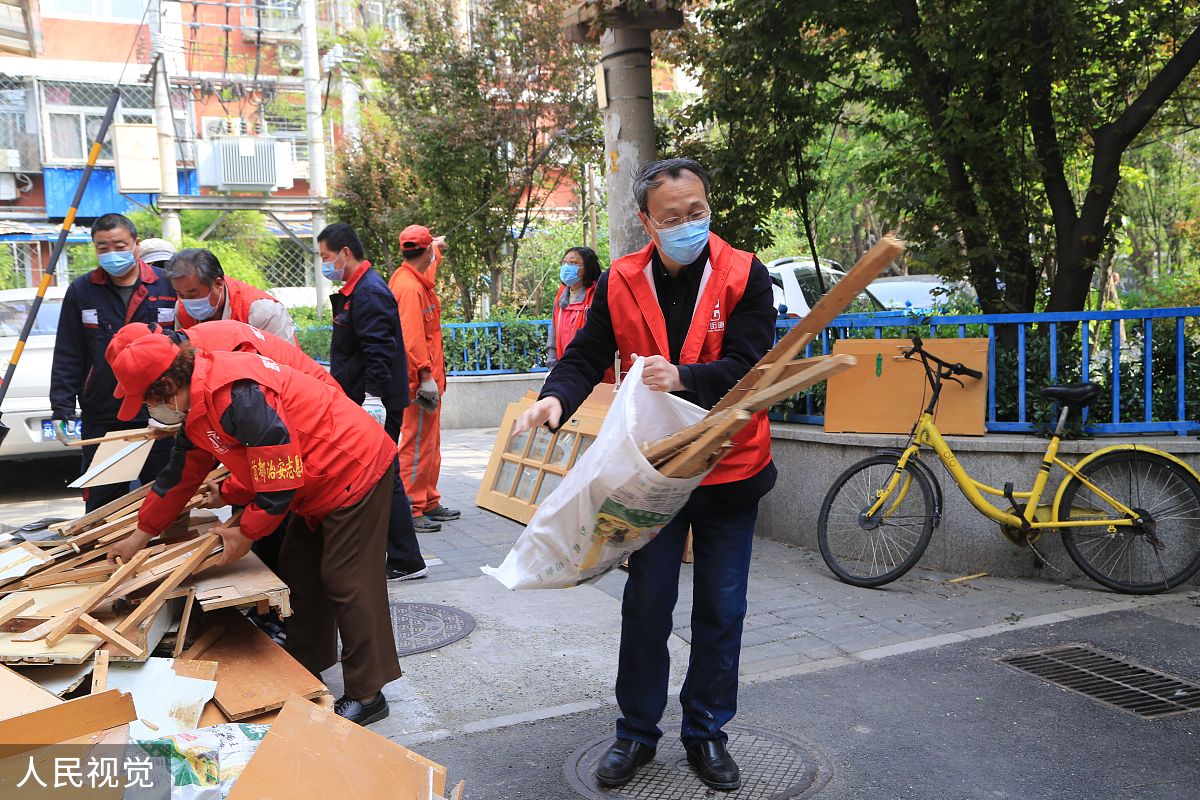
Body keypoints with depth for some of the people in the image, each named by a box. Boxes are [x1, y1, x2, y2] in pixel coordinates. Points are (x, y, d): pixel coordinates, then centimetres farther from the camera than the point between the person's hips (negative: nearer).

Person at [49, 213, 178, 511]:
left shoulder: (168, 286, -1)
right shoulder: (81, 290, 4)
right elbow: (67, 355, 5)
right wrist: (62, 406, -1)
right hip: (101, 418, 1)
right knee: (103, 502, 9)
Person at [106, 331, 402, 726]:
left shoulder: (238, 395, -28)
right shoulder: (197, 404, 6)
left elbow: (281, 478, -26)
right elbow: (180, 475, 19)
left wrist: (246, 534, -12)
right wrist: (139, 536, 24)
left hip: (356, 470, -10)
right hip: (321, 482, 10)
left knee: (347, 581, -6)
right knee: (299, 571, 16)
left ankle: (367, 695, 4)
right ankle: (305, 667, 31)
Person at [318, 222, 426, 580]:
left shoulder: (369, 293, -17)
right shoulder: (356, 290, 17)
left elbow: (378, 351, -24)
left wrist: (373, 399, -26)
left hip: (375, 405, -11)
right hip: (361, 403, 11)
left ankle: (406, 562, 3)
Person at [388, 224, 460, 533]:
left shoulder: (415, 279, 14)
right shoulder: (409, 287, -18)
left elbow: (427, 266, 41)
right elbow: (412, 337, -25)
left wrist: (436, 248, 56)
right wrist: (426, 375, -27)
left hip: (427, 377, 11)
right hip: (420, 379, -11)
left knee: (430, 444, 17)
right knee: (418, 444, -7)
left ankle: (429, 503, 26)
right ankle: (411, 510, -2)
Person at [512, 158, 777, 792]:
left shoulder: (743, 275, -9)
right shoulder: (621, 283, -4)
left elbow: (748, 365, -17)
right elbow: (586, 357, -2)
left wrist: (683, 377, -33)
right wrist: (556, 398, -23)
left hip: (729, 472, -1)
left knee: (721, 609, 10)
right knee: (646, 603, 9)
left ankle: (706, 732, 28)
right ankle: (636, 731, 27)